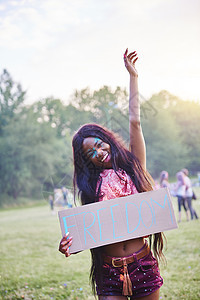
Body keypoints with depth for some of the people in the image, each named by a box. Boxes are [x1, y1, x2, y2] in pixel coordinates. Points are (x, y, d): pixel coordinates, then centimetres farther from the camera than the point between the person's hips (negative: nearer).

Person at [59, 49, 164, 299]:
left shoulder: (132, 166, 3)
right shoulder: (93, 186, 5)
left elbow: (134, 121, 2)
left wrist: (132, 75, 6)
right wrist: (68, 245, -18)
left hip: (143, 264, 0)